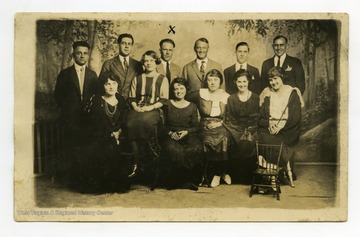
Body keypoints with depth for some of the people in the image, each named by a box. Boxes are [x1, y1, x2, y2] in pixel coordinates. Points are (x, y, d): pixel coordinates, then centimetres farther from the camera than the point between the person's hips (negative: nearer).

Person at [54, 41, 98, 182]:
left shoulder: (92, 75, 13)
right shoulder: (65, 74, 6)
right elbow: (58, 94, 4)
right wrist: (67, 108, -2)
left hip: (88, 117, 2)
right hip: (71, 118, -2)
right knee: (70, 150, -3)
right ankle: (67, 175, 7)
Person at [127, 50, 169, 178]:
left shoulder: (162, 79, 12)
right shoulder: (137, 79, 21)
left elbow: (163, 100, 3)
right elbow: (132, 97, 18)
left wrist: (151, 107, -12)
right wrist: (135, 106, -3)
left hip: (154, 110, -3)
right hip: (138, 109, 3)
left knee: (144, 120, -37)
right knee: (131, 123, -31)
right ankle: (136, 162, -29)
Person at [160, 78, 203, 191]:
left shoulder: (192, 106, 17)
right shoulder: (167, 105, 13)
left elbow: (196, 126, 11)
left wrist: (186, 132, -8)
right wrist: (170, 133, -9)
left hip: (188, 135, 1)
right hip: (171, 136, -1)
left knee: (196, 148, -33)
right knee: (174, 150, -37)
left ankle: (192, 180, -18)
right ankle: (177, 180, -19)